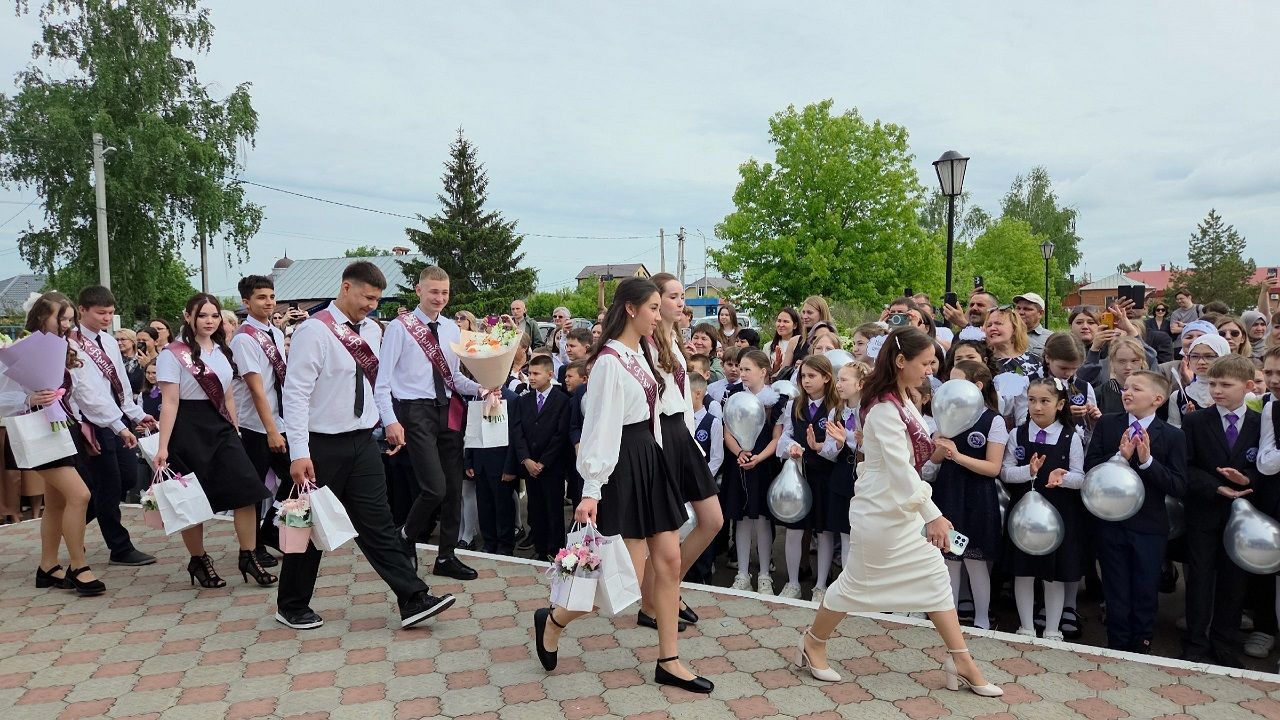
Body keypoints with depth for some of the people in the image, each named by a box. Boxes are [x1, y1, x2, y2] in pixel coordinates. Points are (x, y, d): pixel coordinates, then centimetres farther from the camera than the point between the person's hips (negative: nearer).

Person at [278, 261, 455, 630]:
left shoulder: (372, 330, 6)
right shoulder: (314, 330, -15)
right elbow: (295, 393, -18)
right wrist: (299, 453, -21)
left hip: (363, 443, 6)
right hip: (322, 446, -5)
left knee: (378, 524, 6)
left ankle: (413, 600, 7)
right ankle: (292, 606, 29)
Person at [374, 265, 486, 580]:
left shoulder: (451, 328, 11)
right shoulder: (400, 327, -5)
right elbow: (382, 380, -8)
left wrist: (480, 388, -5)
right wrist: (390, 421, -16)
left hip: (448, 410, 6)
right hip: (416, 412, -6)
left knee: (454, 486, 9)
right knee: (434, 488, -13)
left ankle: (446, 557, 23)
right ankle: (406, 538, 17)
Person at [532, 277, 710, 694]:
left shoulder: (640, 355, 12)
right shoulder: (610, 360, -16)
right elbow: (599, 427, -20)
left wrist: (653, 461, 16)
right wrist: (591, 490, -22)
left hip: (650, 460, 9)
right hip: (623, 465, -9)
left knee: (669, 560, 7)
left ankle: (668, 663, 18)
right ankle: (553, 620, 20)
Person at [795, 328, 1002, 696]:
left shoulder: (903, 401, 7)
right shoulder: (884, 408, -23)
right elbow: (900, 470, -25)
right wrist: (932, 515, -23)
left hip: (903, 511, 9)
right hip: (880, 512, -9)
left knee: (935, 576, 11)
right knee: (857, 582, 5)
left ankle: (960, 661, 20)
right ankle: (812, 643, 25)